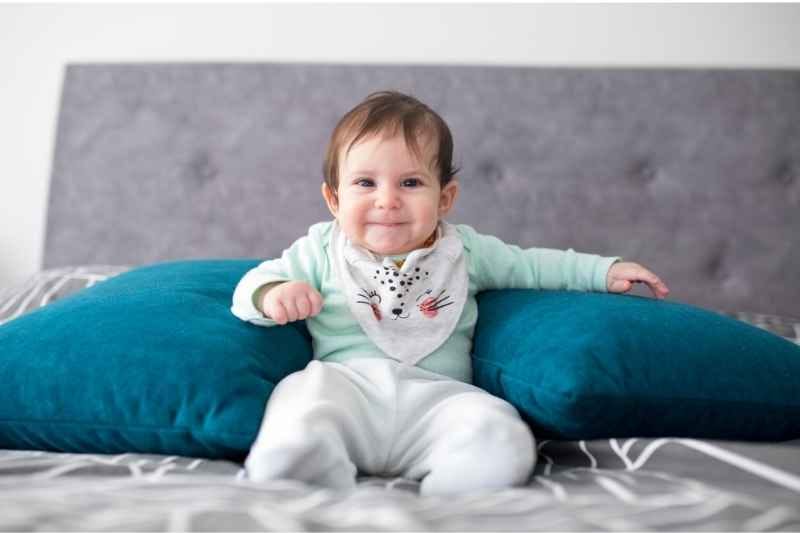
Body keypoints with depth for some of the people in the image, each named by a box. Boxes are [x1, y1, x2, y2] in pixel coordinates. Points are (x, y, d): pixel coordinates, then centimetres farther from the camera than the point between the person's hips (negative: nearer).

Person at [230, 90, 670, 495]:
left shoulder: (463, 249, 16)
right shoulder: (322, 249, 11)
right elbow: (250, 288, 12)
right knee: (291, 444, -37)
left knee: (501, 445, -32)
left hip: (436, 394, 2)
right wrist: (273, 295, -13)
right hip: (342, 384, -1)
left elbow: (531, 265, 28)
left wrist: (604, 271, 20)